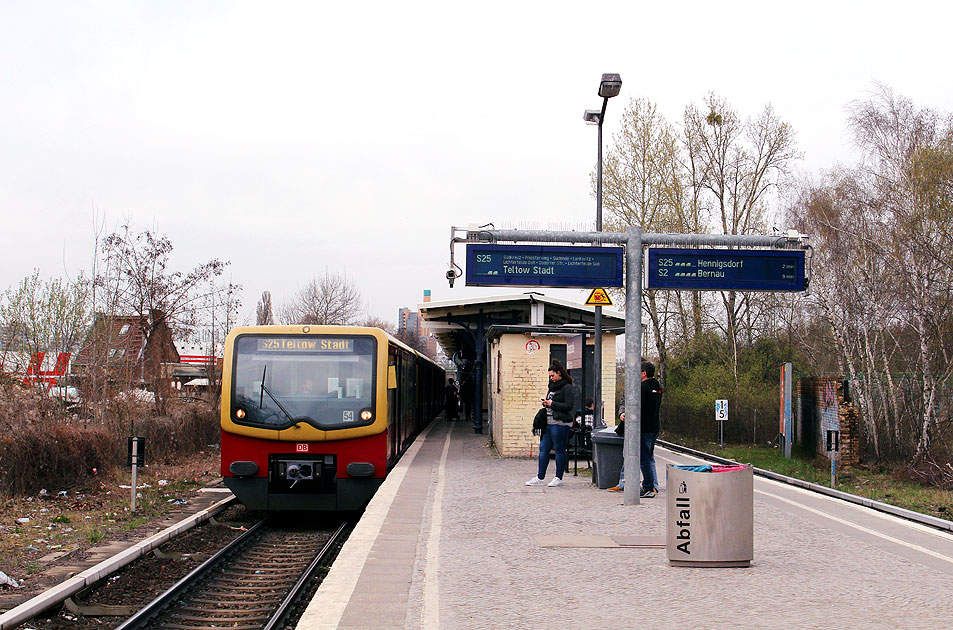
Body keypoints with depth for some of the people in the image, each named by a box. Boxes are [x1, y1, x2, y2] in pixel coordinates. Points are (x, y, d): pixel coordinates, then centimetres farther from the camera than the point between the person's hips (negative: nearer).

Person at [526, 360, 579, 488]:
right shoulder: (553, 386, 18)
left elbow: (568, 406, -17)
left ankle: (558, 478, 6)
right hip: (548, 423, 9)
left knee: (559, 450, -1)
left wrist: (552, 404, -14)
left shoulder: (567, 388, -9)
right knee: (543, 449, 7)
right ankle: (540, 478, 10)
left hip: (560, 423, -9)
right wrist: (546, 404, 6)